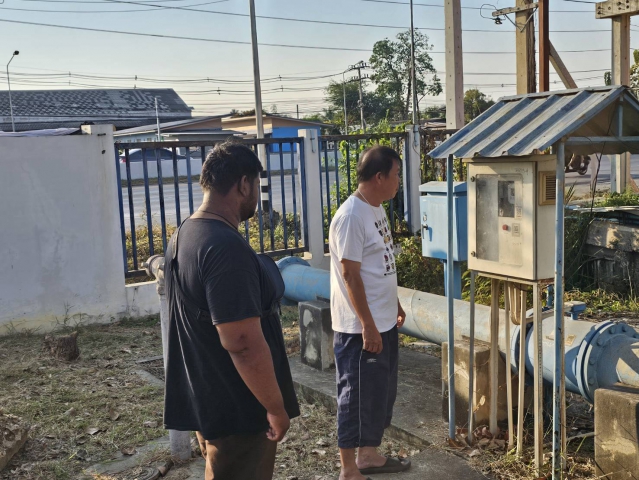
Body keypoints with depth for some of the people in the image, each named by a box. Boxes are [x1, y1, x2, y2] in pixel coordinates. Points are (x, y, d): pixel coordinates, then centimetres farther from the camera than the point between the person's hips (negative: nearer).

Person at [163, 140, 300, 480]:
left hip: (206, 400, 9)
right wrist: (276, 407, -18)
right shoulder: (227, 248, -26)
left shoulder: (183, 236, 6)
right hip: (236, 408, -9)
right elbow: (242, 343, -28)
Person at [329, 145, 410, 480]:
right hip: (360, 327, -10)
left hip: (384, 322, 10)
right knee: (357, 396, 2)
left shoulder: (376, 209, 9)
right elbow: (350, 275, -22)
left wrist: (395, 305, 22)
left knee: (382, 392, 19)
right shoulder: (351, 217, -21)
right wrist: (367, 325, -21)